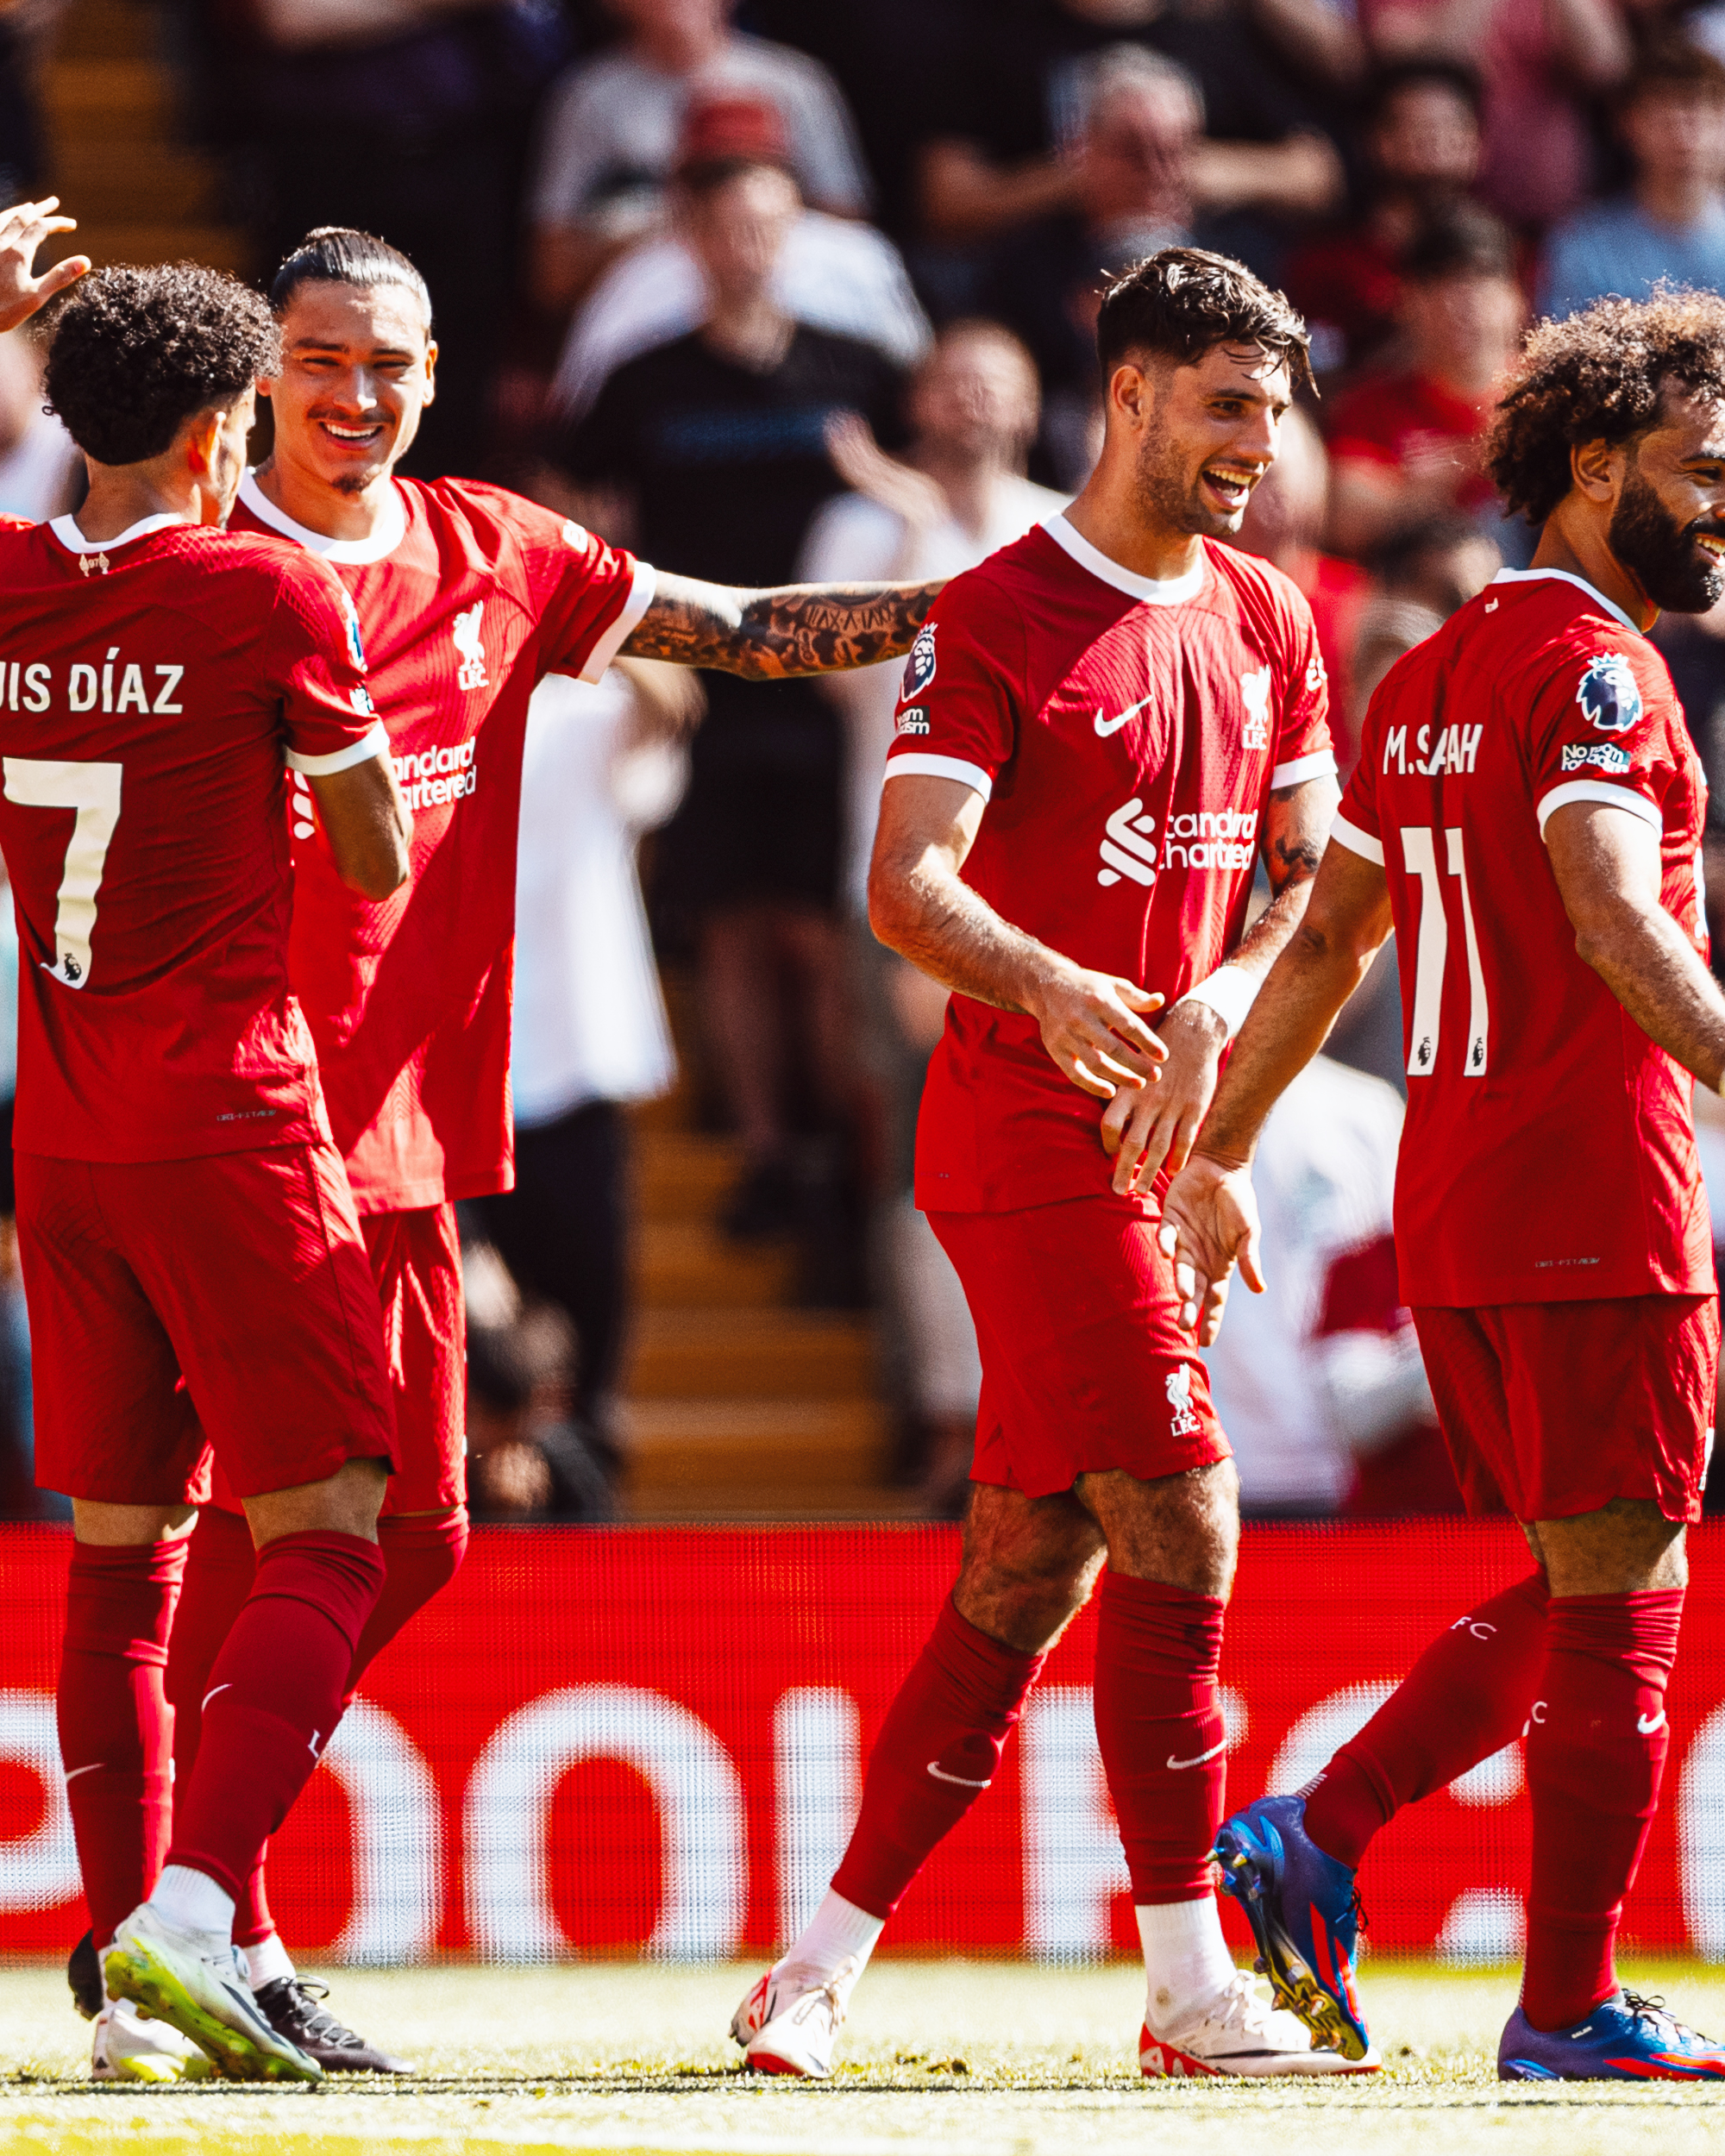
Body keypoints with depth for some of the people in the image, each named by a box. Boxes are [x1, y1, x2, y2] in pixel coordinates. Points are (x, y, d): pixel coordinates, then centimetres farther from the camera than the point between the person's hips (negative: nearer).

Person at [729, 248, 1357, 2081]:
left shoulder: (1266, 623, 14)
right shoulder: (999, 616, -8)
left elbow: (1308, 863, 14)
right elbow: (906, 883, -17)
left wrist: (1217, 997, -6)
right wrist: (1053, 992, -35)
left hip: (1140, 1149, 7)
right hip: (1026, 1137, -7)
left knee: (1029, 1568, 8)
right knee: (1180, 1525, -12)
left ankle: (826, 1960, 15)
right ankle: (1192, 1991, -7)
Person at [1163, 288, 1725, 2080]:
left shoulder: (1428, 677, 16)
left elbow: (1323, 936, 20)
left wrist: (1216, 1159, 24)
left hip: (1451, 1219, 9)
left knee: (1569, 1595, 17)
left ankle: (1313, 1841, 7)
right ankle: (1570, 2009, 0)